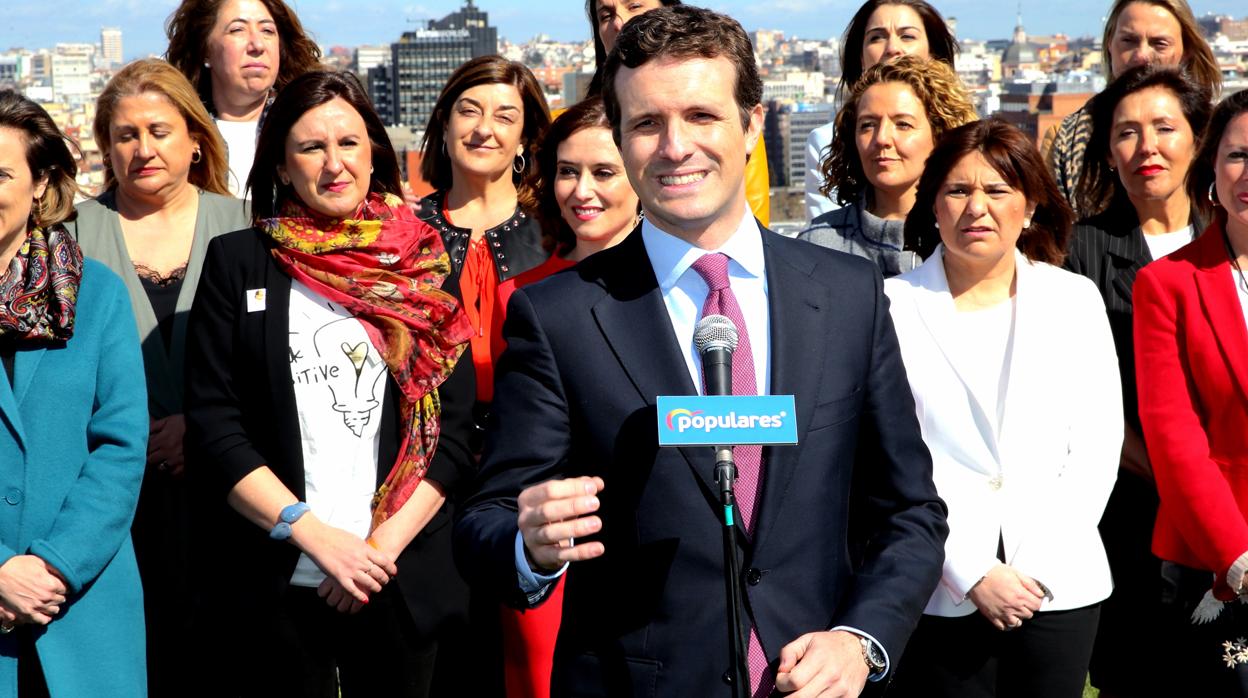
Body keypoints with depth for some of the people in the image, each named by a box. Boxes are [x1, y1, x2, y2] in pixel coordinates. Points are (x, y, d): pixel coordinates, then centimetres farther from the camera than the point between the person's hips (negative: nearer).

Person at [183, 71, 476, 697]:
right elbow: (213, 427, -3)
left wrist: (385, 544, -9)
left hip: (402, 585, 1)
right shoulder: (237, 262, 3)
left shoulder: (422, 266, 6)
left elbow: (454, 433, 3)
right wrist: (315, 534, -11)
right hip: (273, 587, -1)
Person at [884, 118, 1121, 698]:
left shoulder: (1075, 299, 8)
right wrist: (972, 573, -10)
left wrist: (1039, 568, -6)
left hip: (1059, 586, 2)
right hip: (941, 594, -2)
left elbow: (1097, 446, 4)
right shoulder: (894, 305, 1)